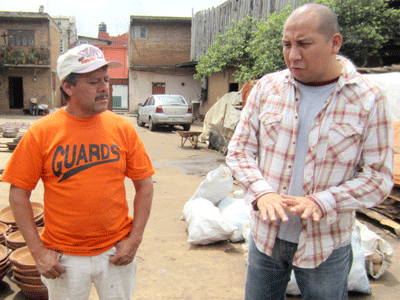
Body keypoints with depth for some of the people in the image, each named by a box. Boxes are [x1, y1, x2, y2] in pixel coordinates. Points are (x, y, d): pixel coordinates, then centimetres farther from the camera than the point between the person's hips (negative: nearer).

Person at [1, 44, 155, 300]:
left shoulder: (122, 128, -4)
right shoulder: (41, 132, -8)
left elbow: (144, 185, 0)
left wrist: (134, 240, -4)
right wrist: (38, 251, -7)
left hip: (116, 252, 1)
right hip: (64, 258, -1)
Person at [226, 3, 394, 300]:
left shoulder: (369, 99, -9)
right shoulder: (266, 87, -3)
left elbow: (378, 177, -8)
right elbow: (239, 151, 0)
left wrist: (321, 202, -22)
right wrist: (261, 191, -17)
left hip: (326, 246, -2)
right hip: (266, 234, 2)